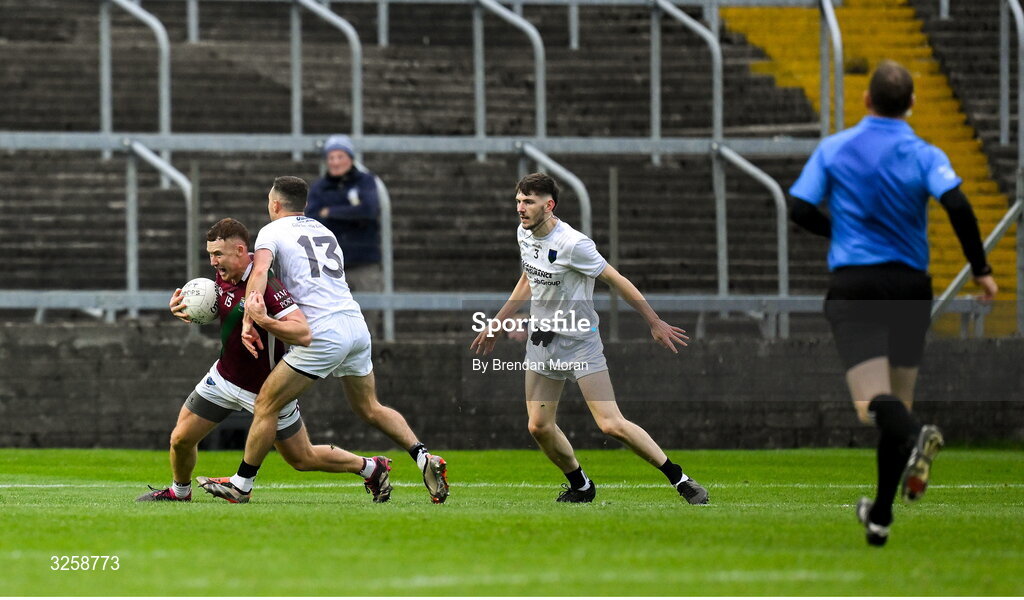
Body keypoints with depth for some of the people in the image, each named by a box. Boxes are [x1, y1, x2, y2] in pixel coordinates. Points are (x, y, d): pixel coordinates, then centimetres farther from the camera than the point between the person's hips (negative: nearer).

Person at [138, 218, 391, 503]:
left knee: (303, 458, 8)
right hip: (224, 378, 7)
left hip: (267, 389, -7)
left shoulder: (266, 284, -31)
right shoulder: (225, 275, -6)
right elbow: (212, 306, 18)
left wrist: (264, 321, -51)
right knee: (181, 439, 6)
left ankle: (370, 467, 30)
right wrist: (184, 307, -2)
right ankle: (179, 491, 36)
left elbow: (303, 334, -37)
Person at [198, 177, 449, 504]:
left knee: (266, 404, 1)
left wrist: (248, 320, -24)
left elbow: (259, 271, -15)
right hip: (357, 324, 7)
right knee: (370, 408, 19)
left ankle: (241, 484, 4)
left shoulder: (272, 231, 4)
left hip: (324, 334, -7)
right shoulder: (323, 230, 24)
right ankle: (424, 458, 4)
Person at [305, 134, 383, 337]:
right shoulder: (318, 188, 7)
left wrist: (330, 212, -6)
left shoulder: (366, 181, 5)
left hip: (365, 266, -1)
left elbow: (369, 210, -13)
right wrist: (352, 216, -16)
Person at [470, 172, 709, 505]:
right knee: (539, 426, 2)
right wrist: (496, 324, 25)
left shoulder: (572, 244, -21)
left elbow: (616, 280, -15)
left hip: (580, 340, -7)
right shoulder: (525, 234, 3)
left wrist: (655, 322, -10)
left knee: (612, 424, -15)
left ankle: (680, 480, -5)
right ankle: (580, 486, 25)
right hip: (542, 341, 7)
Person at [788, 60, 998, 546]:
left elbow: (800, 210, 1)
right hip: (909, 285, 1)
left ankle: (914, 436, -45)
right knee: (897, 403, 13)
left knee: (874, 404, -11)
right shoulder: (925, 155, -1)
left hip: (852, 284, -1)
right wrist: (980, 269, -9)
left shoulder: (833, 149, 4)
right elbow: (957, 206, -17)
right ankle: (881, 515, 15)